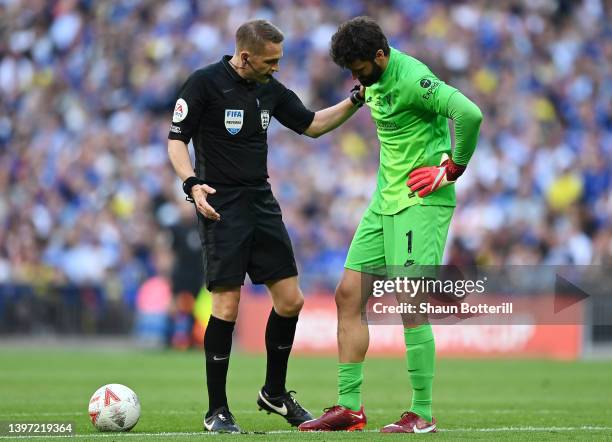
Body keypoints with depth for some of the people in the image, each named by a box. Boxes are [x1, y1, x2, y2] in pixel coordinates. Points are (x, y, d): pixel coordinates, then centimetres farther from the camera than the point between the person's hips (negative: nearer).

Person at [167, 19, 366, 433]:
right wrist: (192, 182, -22)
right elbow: (176, 138, -6)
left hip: (262, 204, 6)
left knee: (290, 301, 3)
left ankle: (275, 393, 23)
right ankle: (217, 410, 2)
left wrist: (356, 99, 8)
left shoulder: (270, 89, 9)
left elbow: (312, 124, 20)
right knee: (227, 308, -10)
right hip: (221, 208, -6)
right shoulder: (204, 84, -9)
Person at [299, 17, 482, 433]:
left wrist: (452, 169, -20)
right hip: (386, 198, 9)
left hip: (422, 200, -9)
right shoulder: (374, 78, 8)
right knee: (349, 294, 5)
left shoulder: (411, 79, -20)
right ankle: (350, 407, 10)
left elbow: (469, 113, -31)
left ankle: (423, 414, -5)